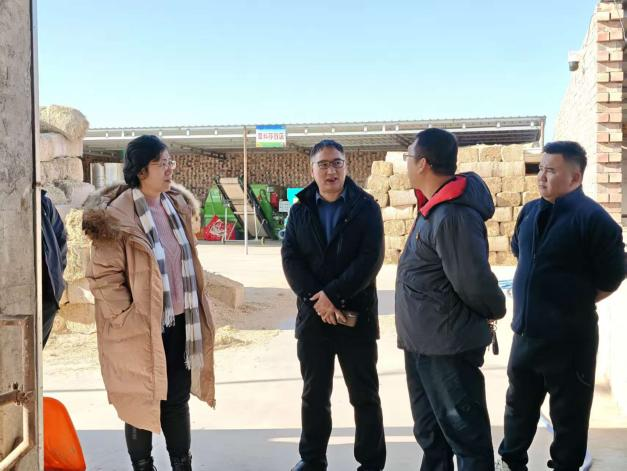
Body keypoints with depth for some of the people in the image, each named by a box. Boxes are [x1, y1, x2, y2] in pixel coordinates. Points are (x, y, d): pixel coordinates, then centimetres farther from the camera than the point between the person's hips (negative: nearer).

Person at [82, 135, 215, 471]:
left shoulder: (176, 205, 7)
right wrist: (127, 318, -16)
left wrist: (194, 314, 15)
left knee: (178, 399, 16)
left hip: (178, 322, 6)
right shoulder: (116, 215, -16)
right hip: (140, 330, -6)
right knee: (142, 401, 9)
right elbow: (102, 276, -15)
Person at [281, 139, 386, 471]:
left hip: (357, 314, -2)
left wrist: (333, 295, -18)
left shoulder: (365, 206, -1)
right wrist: (316, 300, -15)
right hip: (312, 315, 3)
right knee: (314, 394, 13)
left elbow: (371, 258, -11)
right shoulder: (300, 209, 8)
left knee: (364, 396, 6)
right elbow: (290, 258, -2)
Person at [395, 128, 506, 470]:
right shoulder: (433, 207, 7)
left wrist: (495, 311, -6)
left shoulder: (453, 216, -24)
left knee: (466, 436, 3)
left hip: (449, 346, -10)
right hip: (422, 342, 10)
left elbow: (474, 281, -24)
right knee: (430, 432, 22)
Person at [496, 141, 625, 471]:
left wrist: (574, 303, 0)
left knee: (568, 413, 9)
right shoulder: (531, 211, 5)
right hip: (526, 331, 7)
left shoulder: (592, 218, -16)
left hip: (569, 336, -7)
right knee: (519, 403, 21)